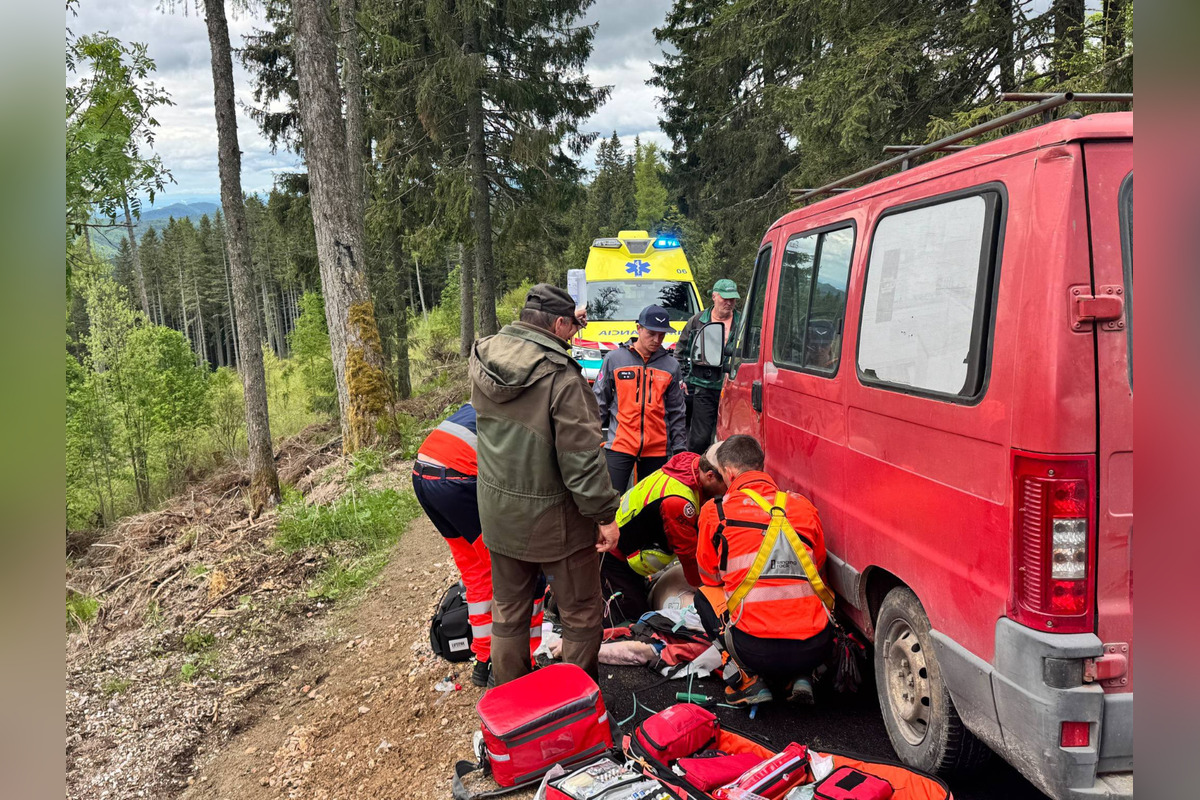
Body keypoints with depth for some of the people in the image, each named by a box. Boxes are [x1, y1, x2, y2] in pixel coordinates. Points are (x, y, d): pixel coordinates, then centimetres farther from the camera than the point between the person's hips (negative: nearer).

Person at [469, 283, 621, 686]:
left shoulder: (483, 358, -4)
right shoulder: (561, 377, -24)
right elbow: (582, 458, -24)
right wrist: (605, 515, -14)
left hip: (498, 512, 7)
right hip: (554, 518, -7)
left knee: (508, 613, 23)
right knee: (581, 615, 13)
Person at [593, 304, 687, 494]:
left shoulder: (671, 365, 5)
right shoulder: (614, 358, 0)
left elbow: (676, 412, 10)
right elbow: (599, 402, 5)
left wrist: (680, 448, 7)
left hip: (657, 449, 2)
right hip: (620, 445, -2)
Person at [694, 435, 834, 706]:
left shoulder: (716, 512, 2)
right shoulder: (803, 506, 11)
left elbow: (710, 576, 19)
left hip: (756, 650, -3)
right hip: (816, 649, 3)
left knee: (705, 596, 25)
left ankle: (747, 680, 11)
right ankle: (798, 678, 16)